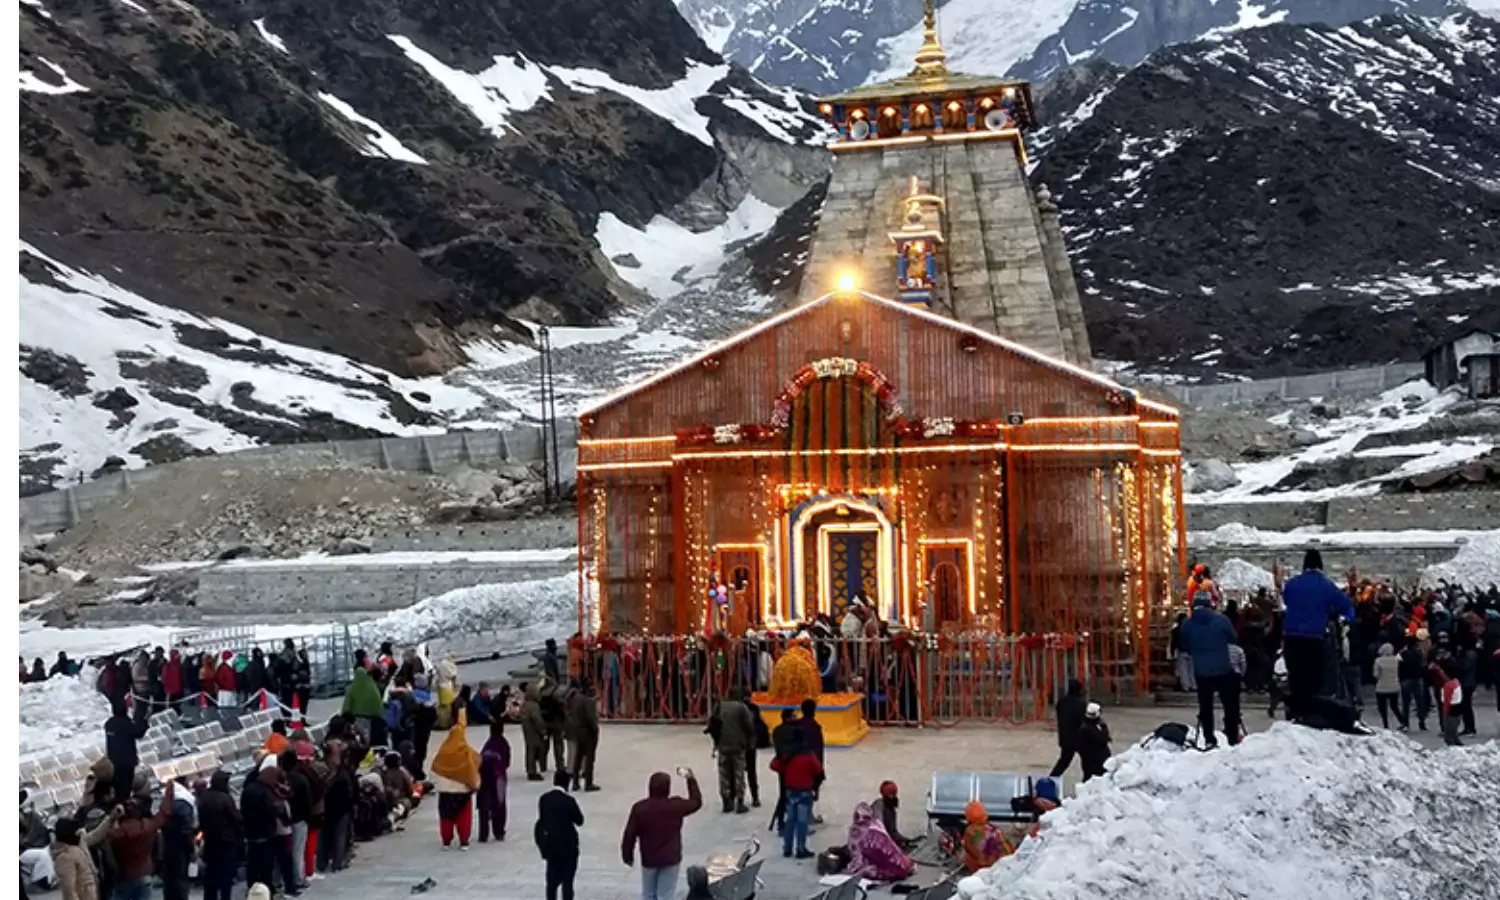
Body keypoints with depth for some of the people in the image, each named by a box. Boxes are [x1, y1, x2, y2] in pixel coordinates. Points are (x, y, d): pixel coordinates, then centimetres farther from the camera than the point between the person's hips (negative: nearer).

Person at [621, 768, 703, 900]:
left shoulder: (639, 808, -11)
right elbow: (696, 802, 7)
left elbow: (629, 834, -5)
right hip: (670, 858, -1)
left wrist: (627, 855, 9)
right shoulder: (676, 806, -11)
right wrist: (690, 779, 14)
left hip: (648, 859, 1)